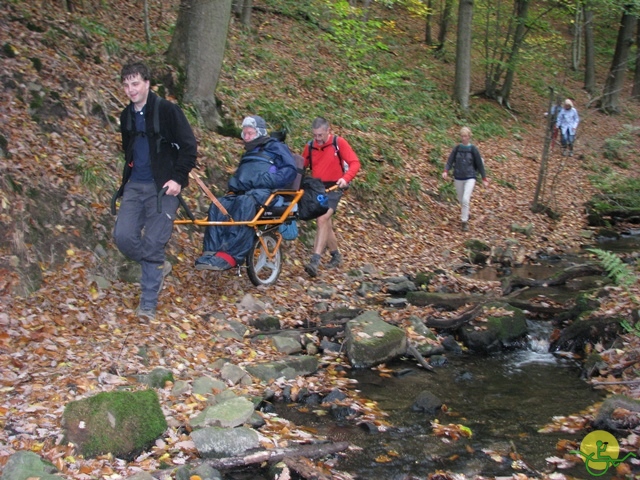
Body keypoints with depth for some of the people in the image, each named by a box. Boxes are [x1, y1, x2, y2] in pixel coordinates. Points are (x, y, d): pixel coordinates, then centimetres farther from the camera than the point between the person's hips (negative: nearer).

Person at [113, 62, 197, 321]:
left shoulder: (167, 110, -8)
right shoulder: (126, 116, 12)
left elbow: (189, 146, -9)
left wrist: (178, 178, -16)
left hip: (163, 187, -6)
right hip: (135, 185, 6)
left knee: (153, 243, -8)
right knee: (123, 236, -8)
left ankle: (149, 303, 3)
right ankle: (158, 267, 19)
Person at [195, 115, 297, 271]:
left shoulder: (276, 147, 12)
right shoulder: (248, 153, 35)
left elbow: (290, 171, -4)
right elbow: (238, 176, 31)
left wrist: (262, 181, -16)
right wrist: (234, 183, 5)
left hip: (265, 193, -7)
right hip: (242, 192, 7)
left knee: (245, 202, -40)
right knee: (218, 205, -24)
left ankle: (230, 255, -50)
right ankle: (211, 252, -36)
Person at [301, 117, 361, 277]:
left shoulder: (339, 143, -7)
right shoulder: (310, 146, 4)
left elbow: (355, 162, -10)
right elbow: (301, 166, 11)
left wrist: (346, 178, -27)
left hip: (333, 188, -5)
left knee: (322, 219, -21)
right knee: (326, 223, 13)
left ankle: (315, 261, -27)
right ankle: (336, 255, 32)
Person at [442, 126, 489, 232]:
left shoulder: (473, 149, -4)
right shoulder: (457, 148, 1)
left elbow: (479, 164, -1)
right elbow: (450, 160, -3)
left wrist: (484, 178, -1)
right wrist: (446, 171, -22)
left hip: (470, 177, -3)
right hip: (458, 177, 3)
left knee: (465, 199, -15)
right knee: (461, 199, 14)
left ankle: (465, 221, -4)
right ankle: (466, 213, 43)